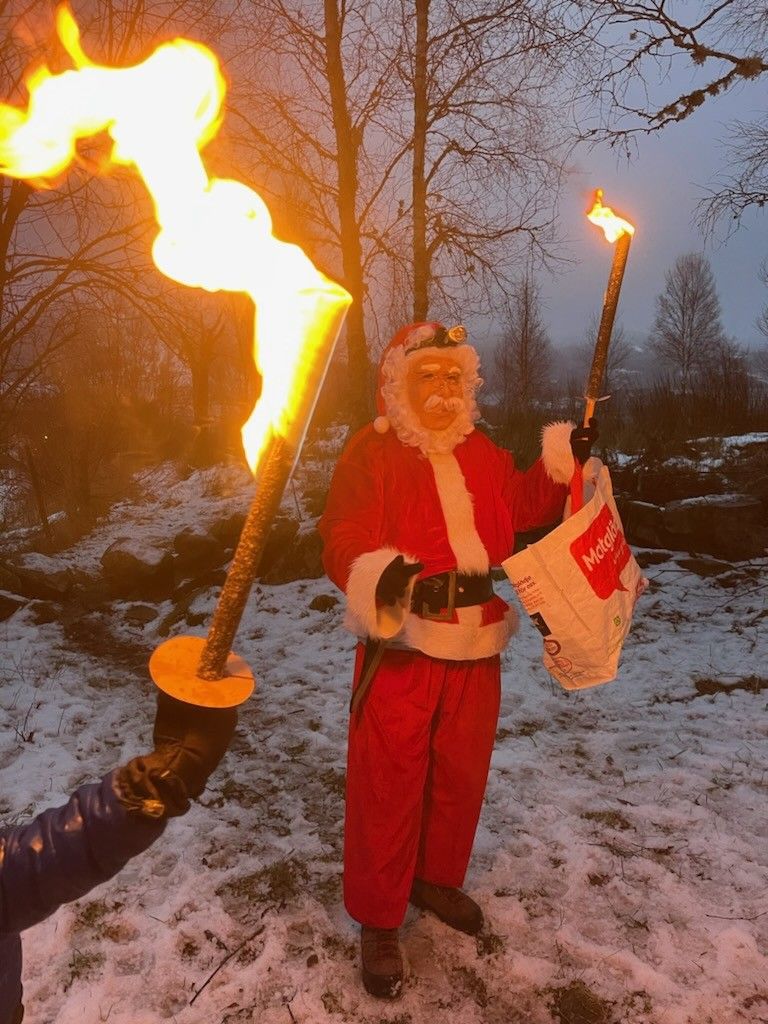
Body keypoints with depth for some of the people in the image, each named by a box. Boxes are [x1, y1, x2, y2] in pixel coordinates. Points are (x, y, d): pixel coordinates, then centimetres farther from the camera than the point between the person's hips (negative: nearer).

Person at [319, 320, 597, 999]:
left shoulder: (483, 454, 11)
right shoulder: (371, 453, -9)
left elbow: (519, 507, 22)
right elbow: (343, 543, -16)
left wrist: (563, 462, 10)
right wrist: (382, 576, -36)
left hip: (477, 646, 6)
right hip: (401, 647, -6)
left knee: (462, 772, 18)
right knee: (389, 783, 3)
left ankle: (437, 879, 42)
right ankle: (378, 920, 23)